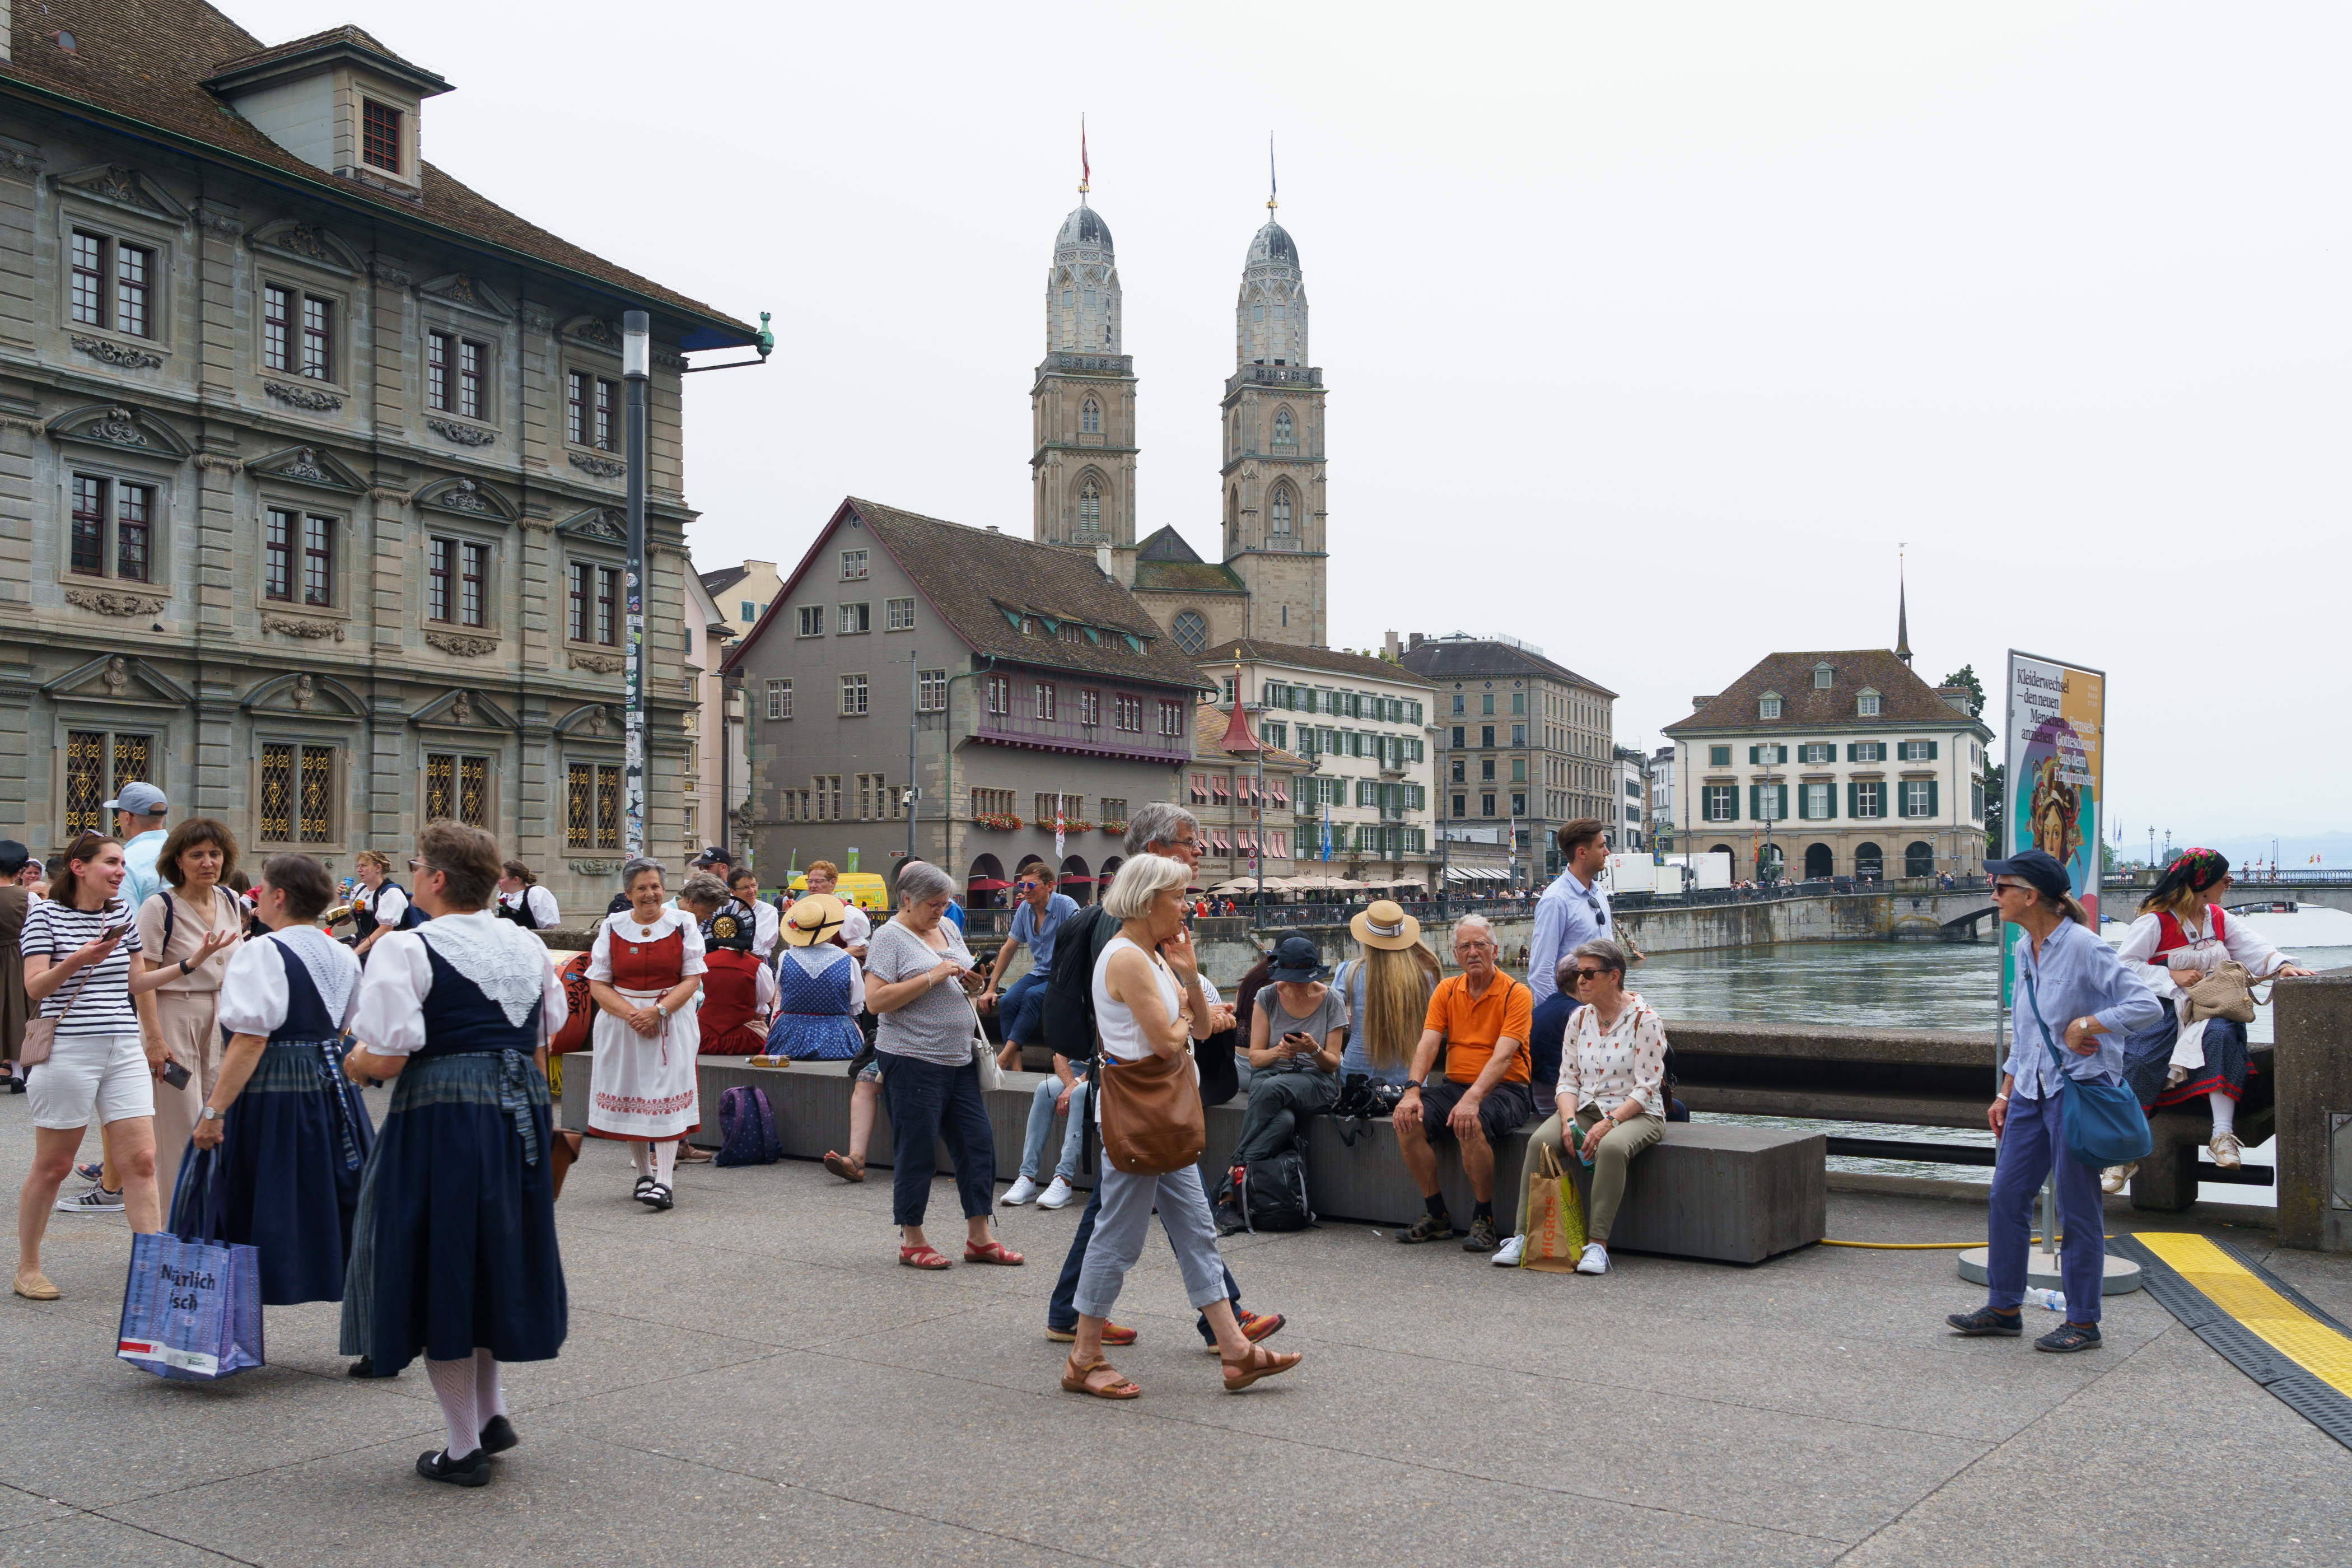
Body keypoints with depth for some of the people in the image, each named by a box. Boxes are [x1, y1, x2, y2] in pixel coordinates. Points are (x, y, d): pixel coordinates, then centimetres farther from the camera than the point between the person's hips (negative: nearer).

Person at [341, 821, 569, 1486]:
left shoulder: (407, 950, -10)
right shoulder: (529, 946, 10)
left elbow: (389, 1056, -14)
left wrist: (354, 1064, 6)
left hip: (439, 1122, -6)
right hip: (519, 1114, 6)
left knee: (437, 1270, 5)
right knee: (492, 1258, 22)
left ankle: (464, 1447, 11)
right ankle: (492, 1411, 23)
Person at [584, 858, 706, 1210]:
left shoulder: (683, 923, 2)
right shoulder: (612, 927, 5)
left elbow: (692, 979, -2)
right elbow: (598, 984, 2)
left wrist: (657, 1010, -15)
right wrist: (630, 1013, -14)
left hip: (670, 1022, -2)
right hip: (620, 1020, 2)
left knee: (665, 1093, -11)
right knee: (628, 1095, 5)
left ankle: (664, 1182, -15)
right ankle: (644, 1173, 20)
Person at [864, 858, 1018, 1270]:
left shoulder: (948, 929, 14)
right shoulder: (890, 937, -8)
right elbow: (876, 1000, -16)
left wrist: (970, 981, 3)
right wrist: (933, 977, -19)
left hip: (959, 1058, 7)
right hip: (912, 1060, -7)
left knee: (978, 1142, 5)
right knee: (916, 1150, 0)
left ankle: (979, 1236, 14)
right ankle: (911, 1241, 13)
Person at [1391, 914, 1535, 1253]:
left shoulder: (1515, 994, -7)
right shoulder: (1446, 990, 9)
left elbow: (1503, 1056, -19)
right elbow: (1427, 1043, -2)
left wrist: (1473, 1098, -34)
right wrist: (1412, 1090, -19)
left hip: (1505, 1089, -5)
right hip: (1454, 1085, 5)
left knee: (1471, 1124, -35)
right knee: (1408, 1120, -21)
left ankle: (1484, 1220, -15)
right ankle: (1437, 1215, -5)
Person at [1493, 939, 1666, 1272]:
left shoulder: (1644, 1019, -8)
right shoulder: (1579, 1018, 9)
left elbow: (1646, 1088, -12)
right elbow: (1568, 1079, 8)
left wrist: (1608, 1123, -24)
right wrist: (1569, 1119, -12)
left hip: (1636, 1113, -5)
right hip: (1586, 1108, 5)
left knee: (1612, 1147, -38)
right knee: (1540, 1141, -24)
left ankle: (1597, 1244, -32)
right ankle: (1523, 1236, -23)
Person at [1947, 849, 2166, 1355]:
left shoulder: (2085, 948, -15)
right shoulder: (2023, 950, 9)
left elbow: (2147, 1007, -20)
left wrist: (2084, 1025, -19)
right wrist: (2005, 1093, 17)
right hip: (2031, 1091, 8)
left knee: (2077, 1210, 1)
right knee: (2006, 1195, 10)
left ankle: (2083, 1322, 14)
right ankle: (2003, 1306, 22)